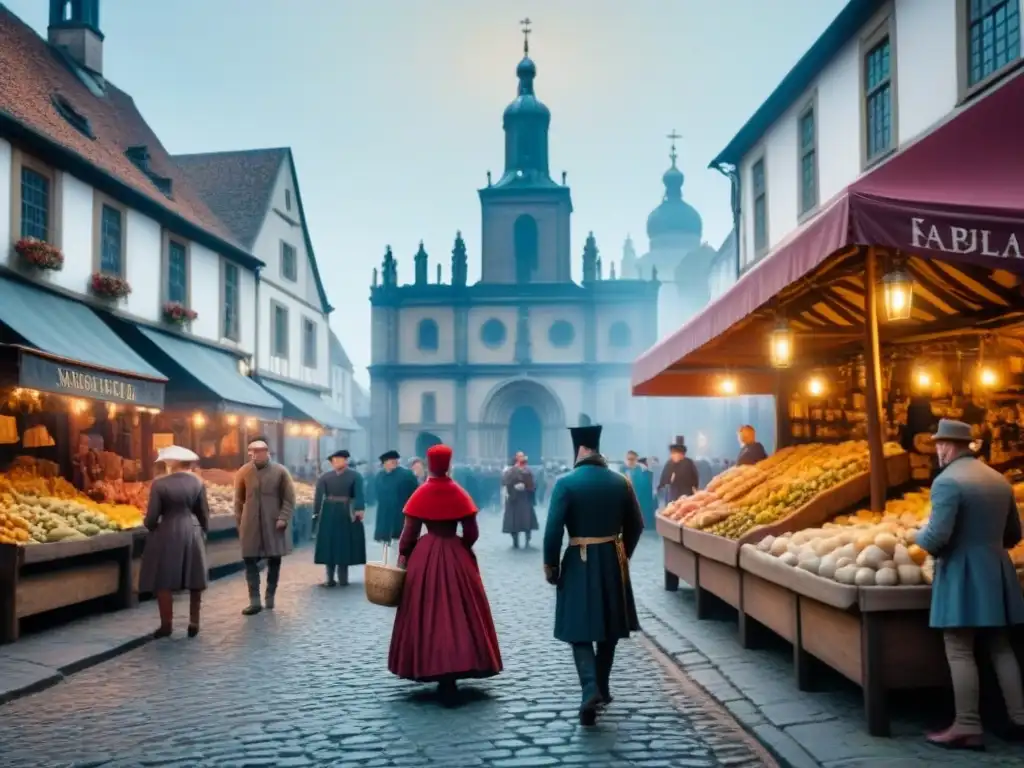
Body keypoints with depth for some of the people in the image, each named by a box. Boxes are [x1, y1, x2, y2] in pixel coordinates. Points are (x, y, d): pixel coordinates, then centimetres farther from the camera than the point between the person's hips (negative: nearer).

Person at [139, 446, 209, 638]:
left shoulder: (159, 484, -11)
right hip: (192, 532, 4)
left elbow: (152, 516, -9)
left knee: (164, 581, 7)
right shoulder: (197, 482, 0)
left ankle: (166, 625, 10)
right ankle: (194, 623, 18)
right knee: (195, 579, 14)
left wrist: (148, 525, 13)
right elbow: (204, 513, 4)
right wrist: (202, 531, 20)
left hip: (167, 534, -3)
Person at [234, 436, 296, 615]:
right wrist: (239, 521, 6)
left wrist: (283, 518, -11)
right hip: (251, 525, 1)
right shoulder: (243, 472, 2)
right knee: (250, 560, -4)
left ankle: (270, 598, 20)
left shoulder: (280, 471, -2)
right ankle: (255, 601, 0)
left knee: (274, 561, 6)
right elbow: (239, 499, 9)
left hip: (274, 524, -1)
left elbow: (289, 498, -1)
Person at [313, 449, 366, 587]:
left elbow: (318, 496, -5)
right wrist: (360, 509, -20)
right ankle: (342, 578, 8)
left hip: (329, 513, 0)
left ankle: (331, 579, 5)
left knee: (329, 544, 6)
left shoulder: (324, 477, 1)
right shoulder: (355, 475, -1)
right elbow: (359, 494, -13)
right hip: (347, 513, 0)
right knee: (344, 544, 7)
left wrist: (317, 512, -3)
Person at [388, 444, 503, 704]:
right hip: (457, 558, 0)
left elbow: (409, 533, -5)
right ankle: (454, 668, 8)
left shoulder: (420, 494, -5)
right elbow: (472, 533, -3)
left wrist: (402, 555, 9)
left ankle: (433, 669, 12)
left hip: (425, 557, 0)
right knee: (459, 612, 8)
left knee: (428, 614, 9)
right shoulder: (459, 494, -4)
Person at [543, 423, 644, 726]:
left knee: (580, 629, 2)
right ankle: (602, 688, 27)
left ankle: (591, 689, -15)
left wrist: (550, 564, -3)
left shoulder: (566, 483, -11)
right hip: (612, 561, 4)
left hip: (579, 562, -4)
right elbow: (635, 524, 8)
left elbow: (554, 528, -15)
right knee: (609, 627, 17)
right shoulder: (619, 481, 0)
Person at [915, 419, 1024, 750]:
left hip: (962, 574, -8)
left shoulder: (947, 481, -15)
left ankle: (968, 728, -1)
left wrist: (920, 539, -1)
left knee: (960, 652, -2)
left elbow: (937, 536, -22)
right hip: (995, 570, 8)